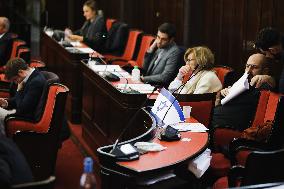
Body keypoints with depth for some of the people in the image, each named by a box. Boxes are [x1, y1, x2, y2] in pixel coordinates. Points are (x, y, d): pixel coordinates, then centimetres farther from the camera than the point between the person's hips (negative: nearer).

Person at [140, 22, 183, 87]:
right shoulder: (159, 46, 8)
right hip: (147, 84, 8)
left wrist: (143, 79, -16)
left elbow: (164, 77, -18)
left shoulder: (174, 52, -14)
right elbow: (145, 69, 12)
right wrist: (150, 50, 1)